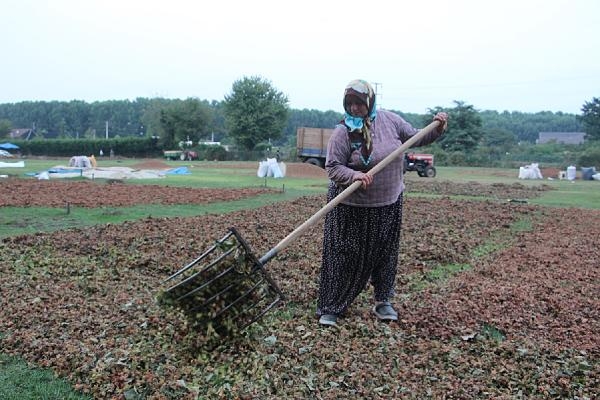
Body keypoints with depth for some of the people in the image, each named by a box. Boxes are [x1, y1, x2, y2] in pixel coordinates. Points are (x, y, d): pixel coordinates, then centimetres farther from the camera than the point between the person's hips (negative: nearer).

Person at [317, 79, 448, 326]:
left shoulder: (390, 120, 0)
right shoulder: (342, 132, -13)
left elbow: (416, 138, 11)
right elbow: (332, 167, -16)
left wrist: (437, 129, -4)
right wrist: (354, 175, -33)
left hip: (388, 206, 4)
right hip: (352, 207, -4)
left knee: (386, 255, 14)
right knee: (344, 257, 2)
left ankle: (382, 302, 32)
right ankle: (329, 308, 13)